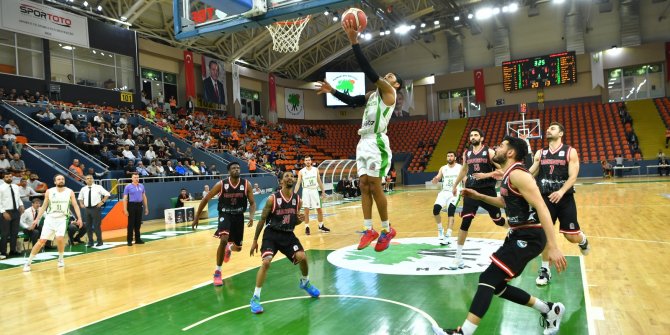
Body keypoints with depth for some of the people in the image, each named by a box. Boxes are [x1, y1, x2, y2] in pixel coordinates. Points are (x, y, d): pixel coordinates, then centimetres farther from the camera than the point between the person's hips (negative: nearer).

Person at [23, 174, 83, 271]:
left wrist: (79, 218, -11)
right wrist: (37, 219, 3)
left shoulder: (69, 192, -3)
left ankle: (61, 259, 6)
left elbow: (75, 205, -1)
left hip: (62, 219, -1)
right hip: (50, 218, 1)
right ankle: (28, 262, 12)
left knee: (60, 239, -20)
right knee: (42, 241, -3)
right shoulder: (49, 192, -1)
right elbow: (44, 206, 8)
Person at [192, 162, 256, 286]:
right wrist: (196, 217, -3)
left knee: (238, 248, 12)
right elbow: (205, 199, -4)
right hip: (225, 215, -2)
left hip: (239, 216, 3)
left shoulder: (246, 184, -10)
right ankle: (217, 272, -11)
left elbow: (252, 203, -4)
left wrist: (251, 216, -23)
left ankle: (229, 248, 53)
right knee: (224, 240, -28)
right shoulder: (221, 184, -13)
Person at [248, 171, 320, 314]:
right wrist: (255, 240, -2)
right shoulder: (272, 199, -13)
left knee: (302, 257, -11)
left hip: (288, 234, 4)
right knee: (266, 262, -20)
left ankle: (305, 283, 23)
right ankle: (255, 298, -7)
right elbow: (262, 219, -4)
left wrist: (300, 220, -12)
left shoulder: (298, 200, -1)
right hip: (271, 234, -3)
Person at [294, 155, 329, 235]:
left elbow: (319, 181, 9)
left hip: (314, 191, 2)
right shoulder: (301, 171, -2)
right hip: (306, 191, -2)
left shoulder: (316, 170, 3)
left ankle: (321, 226, 22)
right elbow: (298, 183, -4)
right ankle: (307, 227, 10)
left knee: (319, 210, 6)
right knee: (306, 210, -1)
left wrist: (323, 191, 7)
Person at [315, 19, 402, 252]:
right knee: (364, 186, 3)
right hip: (364, 142, 8)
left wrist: (354, 42, -15)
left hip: (377, 142, -8)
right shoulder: (372, 95, 23)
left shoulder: (388, 91, -1)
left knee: (374, 185, -8)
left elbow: (370, 72, -12)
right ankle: (369, 230, 7)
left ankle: (387, 230, 4)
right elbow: (352, 101, 27)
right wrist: (333, 91, 16)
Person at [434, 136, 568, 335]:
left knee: (487, 279, -14)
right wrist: (479, 196, 21)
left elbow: (542, 208, -24)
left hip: (528, 237, -10)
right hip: (519, 234, 10)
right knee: (497, 285, 13)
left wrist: (552, 247, -29)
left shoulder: (517, 174, -17)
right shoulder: (509, 175, 13)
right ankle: (549, 310, 28)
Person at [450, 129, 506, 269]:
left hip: (487, 190, -3)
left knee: (498, 220, 11)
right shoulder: (466, 153, 8)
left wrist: (486, 175, -21)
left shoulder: (489, 152, -6)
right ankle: (458, 257, -1)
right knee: (465, 222, -6)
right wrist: (455, 185, 28)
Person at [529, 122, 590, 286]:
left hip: (565, 199, -2)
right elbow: (530, 173, 7)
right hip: (545, 198, 3)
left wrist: (561, 191, -28)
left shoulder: (570, 151, -3)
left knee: (572, 236, 1)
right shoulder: (540, 153, 8)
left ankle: (583, 239, 40)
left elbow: (573, 176, -12)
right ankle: (545, 269, 13)